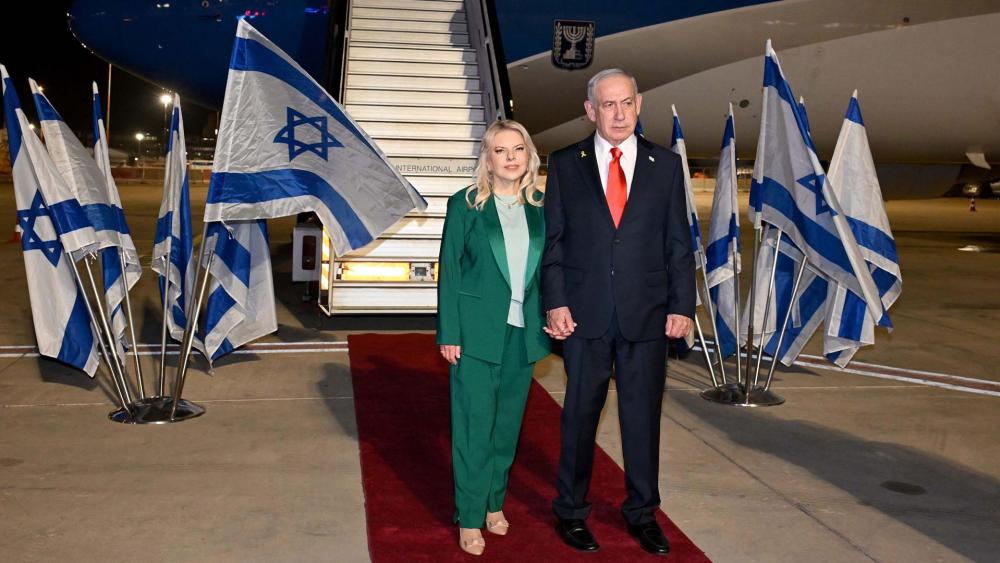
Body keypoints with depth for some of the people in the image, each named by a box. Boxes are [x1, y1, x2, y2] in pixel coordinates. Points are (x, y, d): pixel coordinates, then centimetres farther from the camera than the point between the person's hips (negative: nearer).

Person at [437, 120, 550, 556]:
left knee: (508, 422, 12)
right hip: (478, 332, -3)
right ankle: (470, 517, 12)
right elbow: (449, 271, -3)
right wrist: (448, 333, -8)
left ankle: (495, 503, 29)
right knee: (474, 424, 0)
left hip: (523, 334, 3)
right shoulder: (465, 205, -2)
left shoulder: (541, 208, 7)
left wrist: (551, 321, -1)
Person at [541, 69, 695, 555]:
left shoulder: (665, 165, 6)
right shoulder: (565, 165, 4)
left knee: (643, 415, 10)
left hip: (647, 314, 1)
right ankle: (571, 512, 25)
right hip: (585, 314, -1)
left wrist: (682, 305, -1)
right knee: (580, 415, 9)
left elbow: (679, 243, 6)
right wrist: (555, 303, -7)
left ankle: (642, 512, 27)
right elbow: (553, 240, 2)